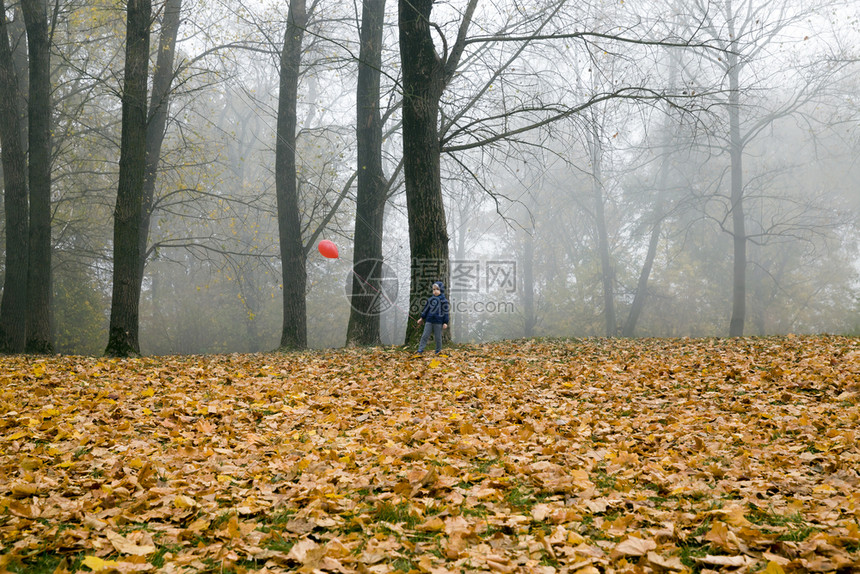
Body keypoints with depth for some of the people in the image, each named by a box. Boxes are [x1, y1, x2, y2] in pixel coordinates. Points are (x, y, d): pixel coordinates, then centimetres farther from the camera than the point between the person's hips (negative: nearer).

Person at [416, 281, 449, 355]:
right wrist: (422, 318, 18)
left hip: (438, 322, -3)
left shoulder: (444, 301, -3)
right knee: (425, 335, -1)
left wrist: (445, 322, -5)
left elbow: (445, 312, -2)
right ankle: (420, 349, 3)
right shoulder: (431, 299, 7)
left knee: (438, 337, 6)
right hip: (429, 320, 3)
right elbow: (426, 309, 16)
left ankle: (438, 350, 21)